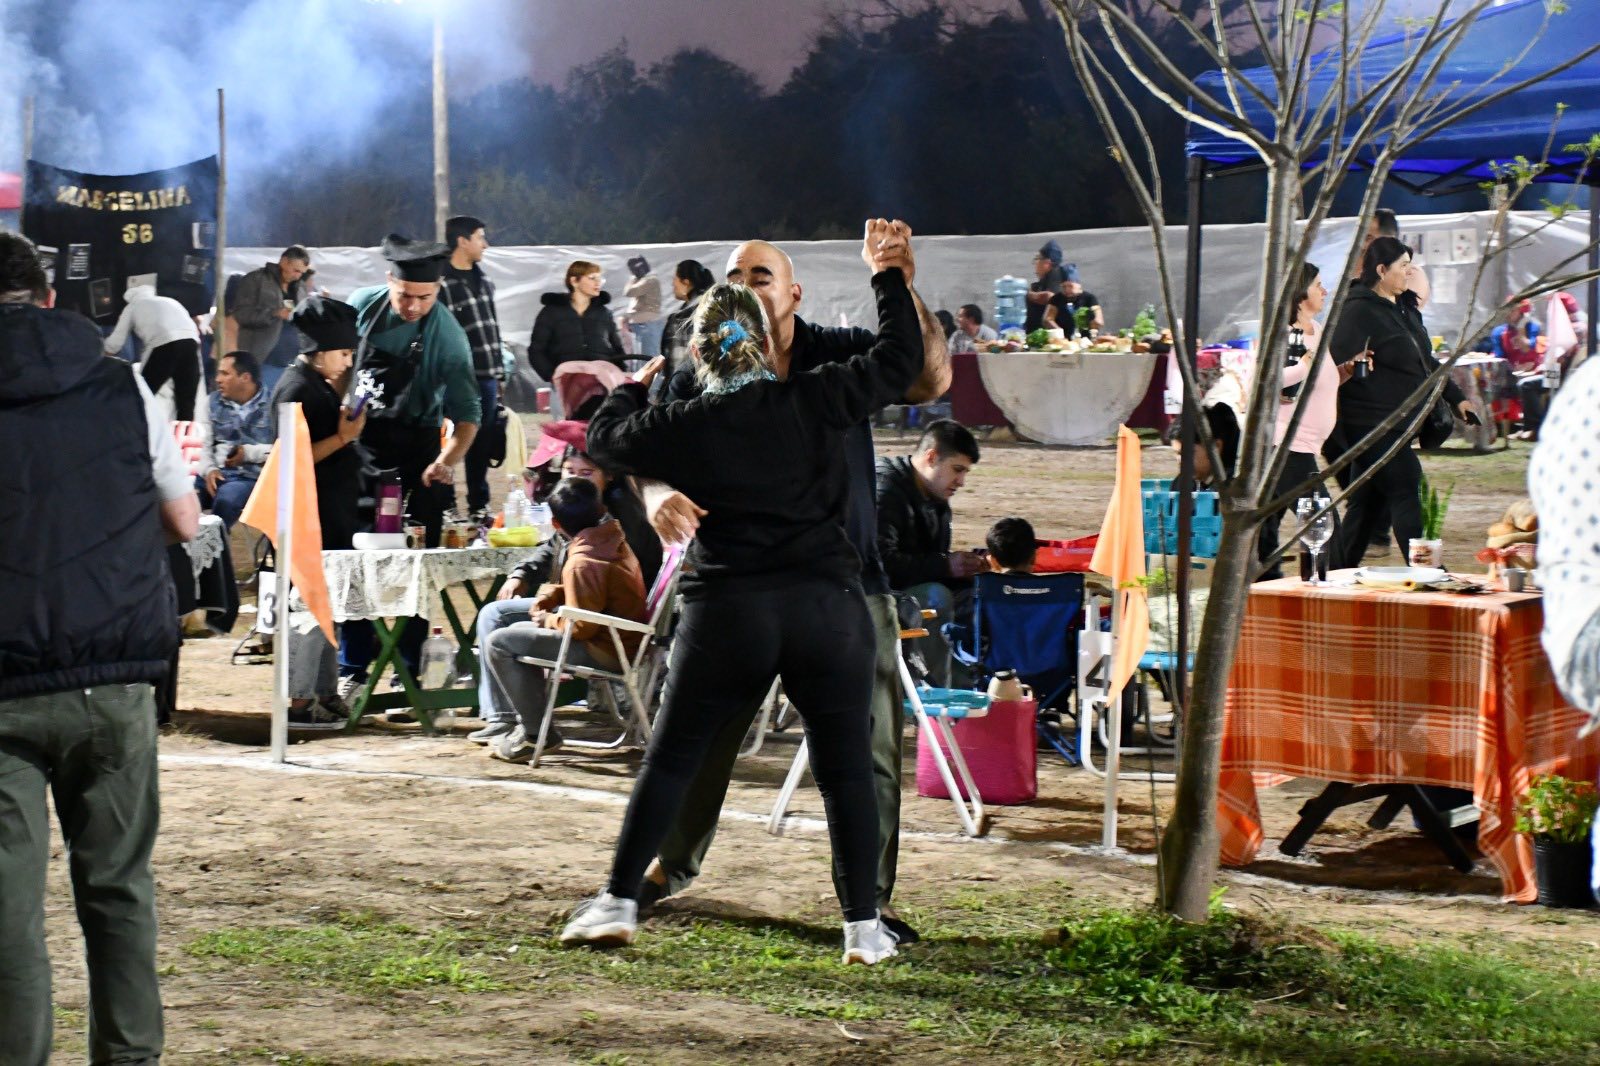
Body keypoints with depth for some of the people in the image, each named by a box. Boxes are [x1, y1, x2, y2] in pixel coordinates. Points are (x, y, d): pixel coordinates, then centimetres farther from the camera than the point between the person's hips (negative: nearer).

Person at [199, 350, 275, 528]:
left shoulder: (271, 405, -1)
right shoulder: (214, 401, 16)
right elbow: (205, 443, 10)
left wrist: (249, 453, -12)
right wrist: (209, 469, -7)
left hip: (252, 476, -4)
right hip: (217, 473, 4)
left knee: (226, 498, -36)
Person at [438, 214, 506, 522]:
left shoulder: (483, 281, 16)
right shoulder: (441, 283, -11)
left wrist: (499, 371, 19)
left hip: (487, 377, 8)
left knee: (483, 443, 14)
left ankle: (479, 505, 25)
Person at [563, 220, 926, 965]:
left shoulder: (683, 428, 1)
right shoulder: (811, 402, -1)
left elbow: (603, 436, 16)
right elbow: (898, 362, 8)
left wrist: (637, 383, 34)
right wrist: (887, 277, 21)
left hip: (727, 612, 0)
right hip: (826, 604, 0)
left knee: (669, 760, 11)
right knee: (846, 770, 7)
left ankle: (619, 903, 11)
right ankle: (863, 928, 6)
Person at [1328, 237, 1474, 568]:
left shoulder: (1405, 308, 16)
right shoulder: (1359, 311, -13)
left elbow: (1426, 362, 24)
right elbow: (1338, 364, -19)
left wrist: (1456, 398, 23)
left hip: (1398, 422, 9)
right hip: (1371, 420, -9)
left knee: (1367, 502, 12)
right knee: (1404, 493, -10)